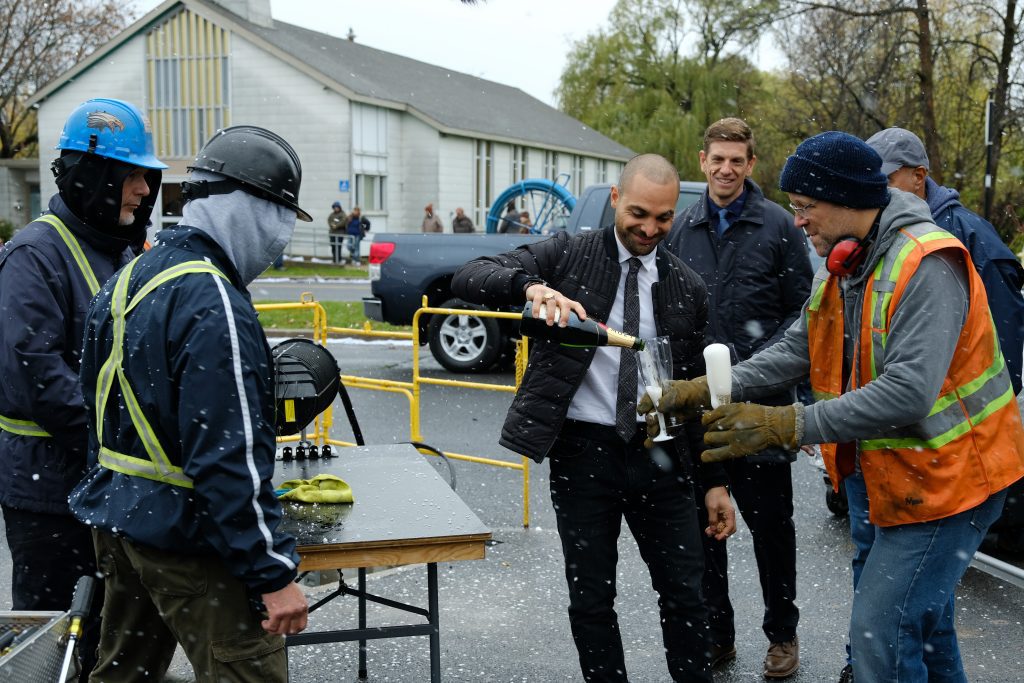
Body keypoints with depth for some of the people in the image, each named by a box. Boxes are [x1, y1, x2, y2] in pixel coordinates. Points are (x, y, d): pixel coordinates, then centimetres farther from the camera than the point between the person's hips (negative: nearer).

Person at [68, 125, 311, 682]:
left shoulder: (126, 280, 10)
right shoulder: (213, 305, -21)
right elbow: (230, 459, -25)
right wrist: (274, 573, -21)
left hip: (116, 521, 10)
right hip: (187, 538, -10)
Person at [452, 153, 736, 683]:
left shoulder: (687, 288, 6)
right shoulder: (567, 255, -2)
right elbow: (468, 279, -13)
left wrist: (715, 480, 7)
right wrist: (533, 286, -33)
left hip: (660, 456, 2)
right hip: (582, 452, -2)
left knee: (684, 594, 9)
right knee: (590, 599, 8)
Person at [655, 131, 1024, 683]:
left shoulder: (927, 265, -25)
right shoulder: (838, 269, 6)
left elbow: (908, 393, -33)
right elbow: (795, 350, 2)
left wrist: (786, 426, -33)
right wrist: (707, 389, -12)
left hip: (949, 476, -9)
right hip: (899, 475, 9)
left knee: (881, 632, -10)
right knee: (921, 619, 23)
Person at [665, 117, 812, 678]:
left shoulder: (777, 225, -2)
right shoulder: (682, 227, 8)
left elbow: (800, 311, -2)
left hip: (760, 401, -3)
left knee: (770, 522, 7)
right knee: (702, 522, 10)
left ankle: (782, 634, 24)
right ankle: (716, 634, 25)